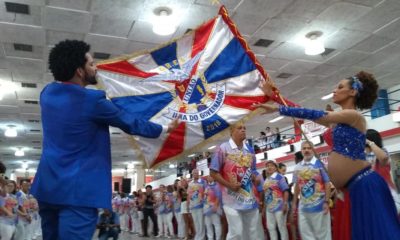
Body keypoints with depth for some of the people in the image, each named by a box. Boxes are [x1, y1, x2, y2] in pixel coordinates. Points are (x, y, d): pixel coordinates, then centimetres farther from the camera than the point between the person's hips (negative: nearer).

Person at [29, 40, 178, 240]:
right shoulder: (92, 100, -16)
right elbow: (130, 123, -6)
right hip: (78, 190, -8)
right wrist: (165, 128, 9)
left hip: (48, 186, 8)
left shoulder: (47, 93, 5)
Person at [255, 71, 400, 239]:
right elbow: (313, 116, 15)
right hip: (355, 185, 9)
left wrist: (276, 109, -17)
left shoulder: (353, 115, -10)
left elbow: (314, 115, -17)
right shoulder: (340, 120, 16)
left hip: (364, 183, -9)